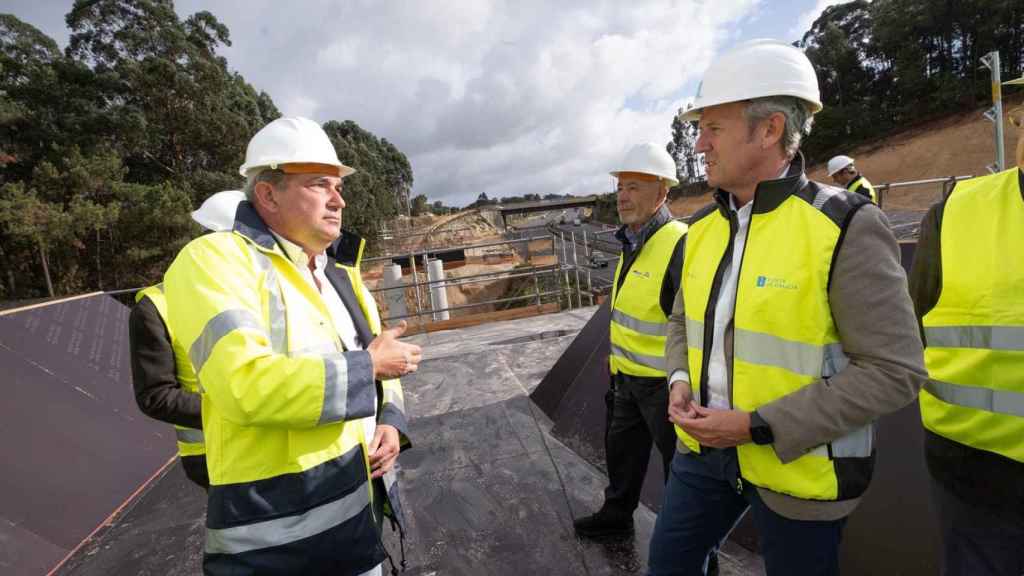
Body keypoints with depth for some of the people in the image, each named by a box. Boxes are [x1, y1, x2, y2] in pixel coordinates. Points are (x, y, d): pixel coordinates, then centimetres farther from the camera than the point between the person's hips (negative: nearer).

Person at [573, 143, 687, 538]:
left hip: (663, 381, -9)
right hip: (627, 374, 9)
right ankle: (616, 514, 45)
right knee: (621, 449, 24)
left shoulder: (679, 244, -22)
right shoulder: (631, 242, 7)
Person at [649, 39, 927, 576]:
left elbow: (894, 370, -17)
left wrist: (759, 427, -22)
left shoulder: (846, 227, -17)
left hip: (797, 464, -5)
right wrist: (680, 381, -6)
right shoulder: (702, 226, 1)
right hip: (704, 446, 6)